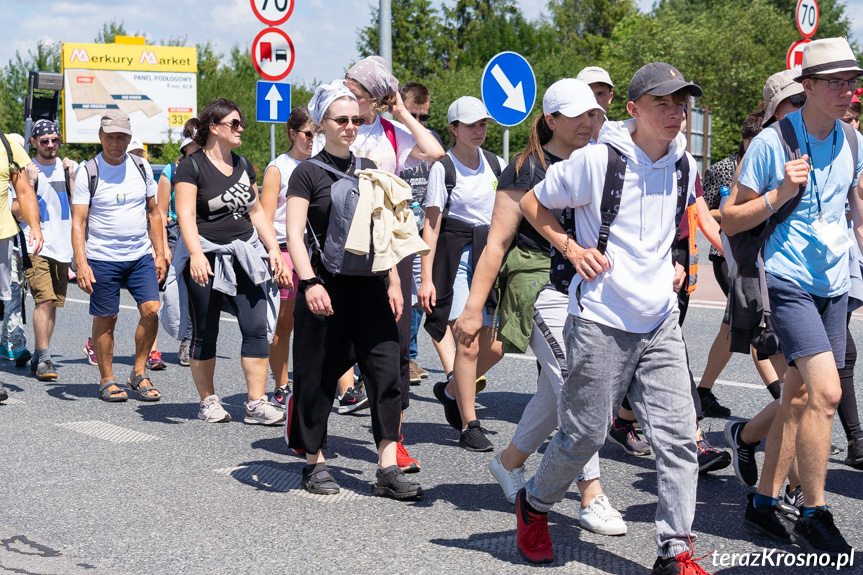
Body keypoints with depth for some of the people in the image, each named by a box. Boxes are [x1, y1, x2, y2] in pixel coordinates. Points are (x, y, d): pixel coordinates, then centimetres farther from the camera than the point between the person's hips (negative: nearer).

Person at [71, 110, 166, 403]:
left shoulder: (142, 168, 7)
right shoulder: (88, 173, -5)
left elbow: (153, 213, 15)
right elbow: (78, 222, -8)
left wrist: (159, 253, 9)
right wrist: (81, 263, -17)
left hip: (141, 255, 3)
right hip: (102, 258, -3)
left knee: (151, 310, -9)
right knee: (106, 319, 2)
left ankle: (139, 373, 6)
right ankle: (107, 381, 15)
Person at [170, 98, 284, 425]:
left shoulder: (243, 165, 15)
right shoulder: (192, 167, -5)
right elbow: (186, 215, -13)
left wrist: (273, 247, 12)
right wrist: (196, 254, -26)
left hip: (245, 256, 5)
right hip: (207, 258, -5)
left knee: (257, 328, -5)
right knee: (205, 334, 3)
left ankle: (256, 404, -4)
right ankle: (208, 402, 16)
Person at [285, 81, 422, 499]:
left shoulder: (369, 170, 14)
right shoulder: (308, 173, -2)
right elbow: (294, 234, -9)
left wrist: (392, 283, 14)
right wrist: (309, 282, -22)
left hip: (369, 284, 5)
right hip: (327, 285, -4)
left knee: (386, 368, -5)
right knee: (318, 375, 3)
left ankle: (387, 468, -3)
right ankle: (316, 463, 18)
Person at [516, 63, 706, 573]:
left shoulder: (684, 165, 6)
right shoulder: (597, 160, -11)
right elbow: (533, 203, 1)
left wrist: (674, 263, 14)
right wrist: (572, 249, -8)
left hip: (661, 323, 5)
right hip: (602, 321, -5)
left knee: (679, 436, -2)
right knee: (585, 435, 3)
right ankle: (535, 506, 30)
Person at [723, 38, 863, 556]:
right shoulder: (772, 143, -10)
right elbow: (730, 220, -6)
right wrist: (780, 194, -19)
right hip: (789, 281, -6)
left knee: (801, 395, 9)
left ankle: (764, 502, 20)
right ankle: (815, 515, -7)